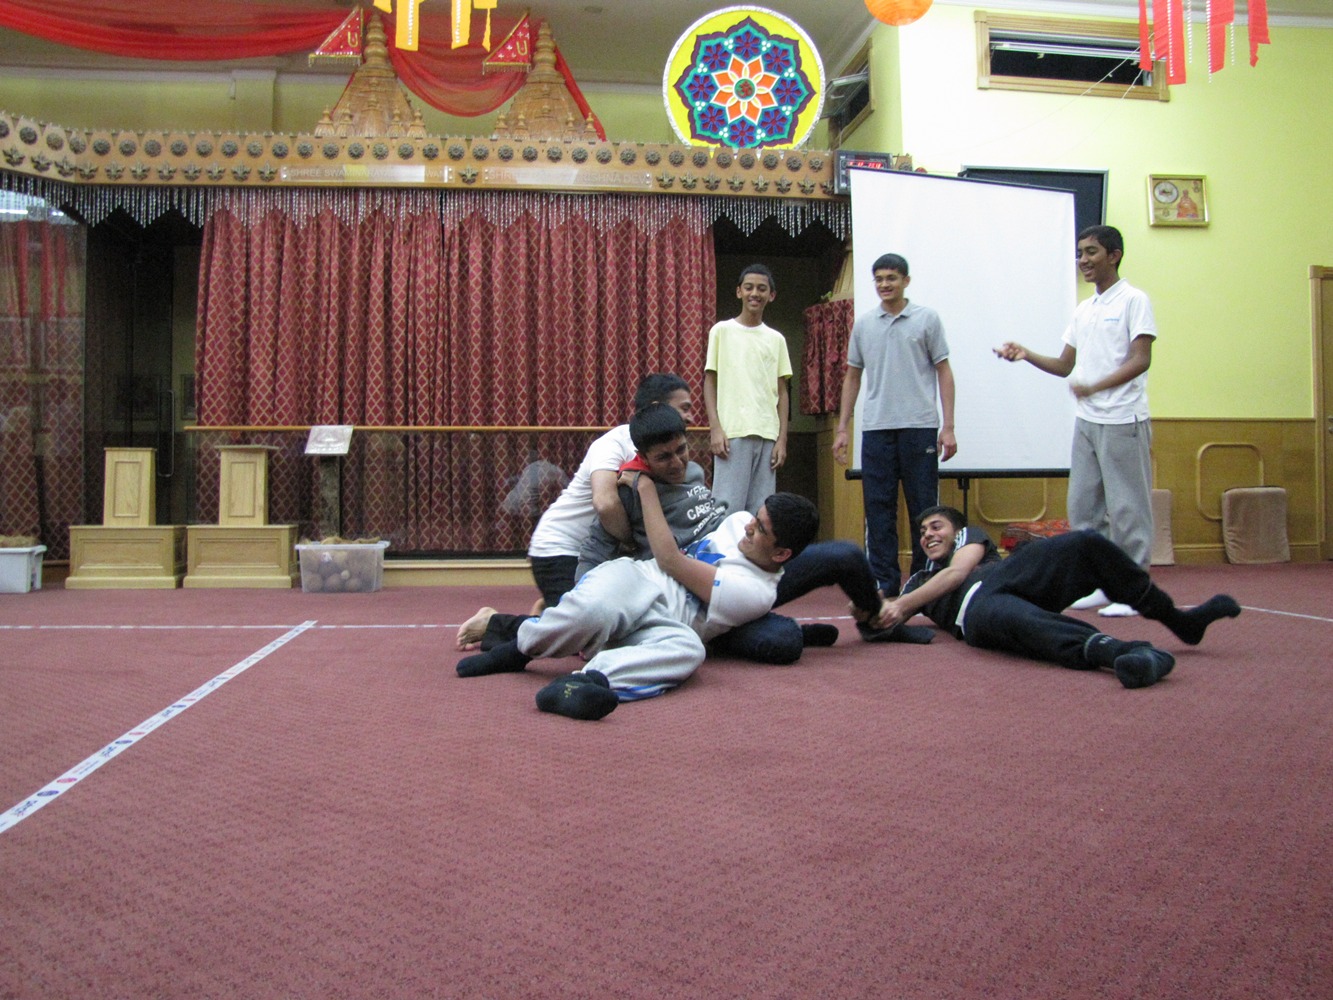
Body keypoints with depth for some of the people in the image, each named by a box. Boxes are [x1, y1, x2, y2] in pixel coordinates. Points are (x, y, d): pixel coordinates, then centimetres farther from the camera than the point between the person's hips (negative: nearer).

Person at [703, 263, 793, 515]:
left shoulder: (776, 339, 14)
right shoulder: (722, 330, 6)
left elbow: (782, 392, 12)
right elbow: (710, 382, 3)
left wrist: (782, 438, 3)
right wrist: (715, 428, -7)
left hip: (768, 435, 3)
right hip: (732, 433, -3)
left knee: (761, 511, 2)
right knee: (729, 507, -8)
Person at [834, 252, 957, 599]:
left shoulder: (926, 319, 3)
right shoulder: (863, 324, 11)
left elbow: (943, 372, 3)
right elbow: (852, 376, 15)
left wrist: (948, 426, -5)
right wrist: (842, 429, 9)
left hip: (919, 426, -2)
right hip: (875, 428, 3)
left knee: (923, 507, 2)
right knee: (878, 509, 4)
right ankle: (884, 582, 11)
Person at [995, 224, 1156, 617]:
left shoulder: (1133, 300, -4)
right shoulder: (1082, 310, 16)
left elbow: (1140, 361, -14)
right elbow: (1066, 366, 18)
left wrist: (1096, 386, -27)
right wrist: (1026, 355, 2)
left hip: (1123, 421, -7)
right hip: (1086, 420, 7)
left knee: (1126, 508, -3)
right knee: (1083, 506, 9)